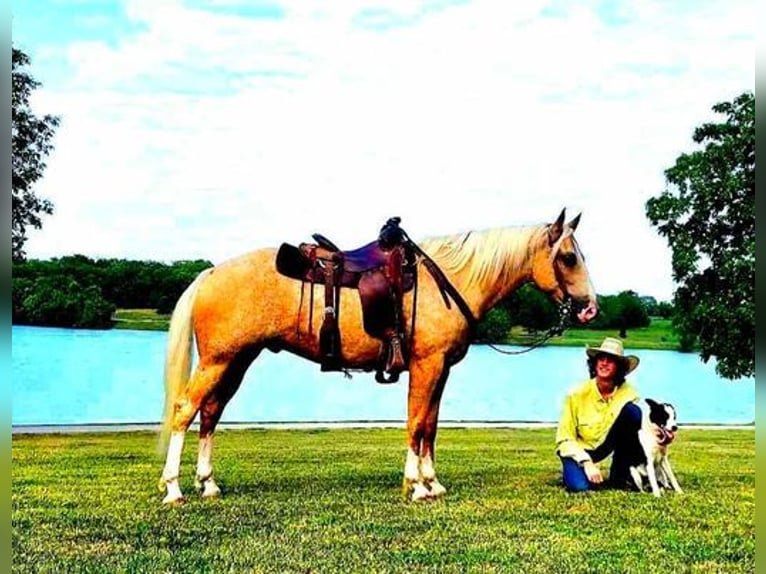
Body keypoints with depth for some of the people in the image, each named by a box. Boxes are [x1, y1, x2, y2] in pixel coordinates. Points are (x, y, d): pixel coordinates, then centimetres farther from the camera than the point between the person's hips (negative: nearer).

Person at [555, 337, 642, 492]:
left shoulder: (627, 392, -14)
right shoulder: (577, 394, -19)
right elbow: (564, 439, -14)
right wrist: (587, 463, -26)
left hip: (605, 443, 3)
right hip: (578, 449, -2)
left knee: (633, 410, -23)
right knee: (581, 486, -33)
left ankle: (619, 476, -11)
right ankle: (574, 472, 8)